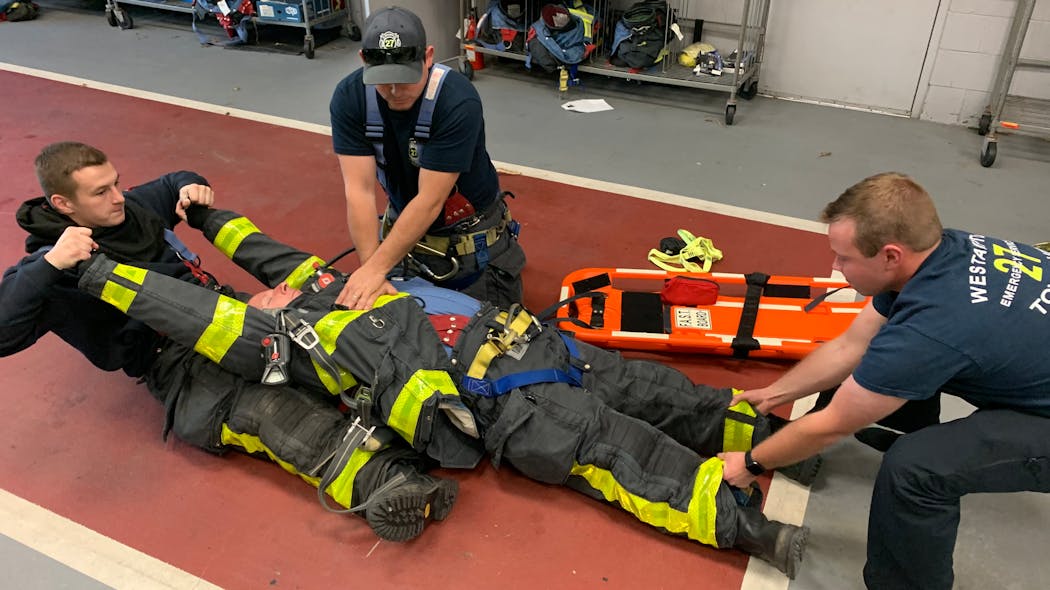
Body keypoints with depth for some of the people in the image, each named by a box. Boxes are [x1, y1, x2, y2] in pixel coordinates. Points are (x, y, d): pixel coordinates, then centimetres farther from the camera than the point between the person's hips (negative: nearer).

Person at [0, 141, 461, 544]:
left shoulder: (131, 207, 12)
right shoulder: (49, 270, -6)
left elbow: (175, 183, 32)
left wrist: (191, 188, 8)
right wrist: (49, 266, -30)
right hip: (176, 363, -7)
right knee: (265, 407, -36)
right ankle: (383, 480, -52)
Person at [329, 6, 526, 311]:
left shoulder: (459, 101, -30)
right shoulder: (349, 97, -18)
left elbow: (430, 200, -30)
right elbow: (360, 190, -21)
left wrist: (377, 268, -33)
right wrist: (369, 268, -30)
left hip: (471, 238, -3)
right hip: (404, 228, 4)